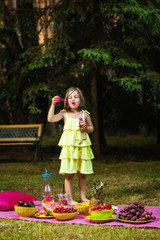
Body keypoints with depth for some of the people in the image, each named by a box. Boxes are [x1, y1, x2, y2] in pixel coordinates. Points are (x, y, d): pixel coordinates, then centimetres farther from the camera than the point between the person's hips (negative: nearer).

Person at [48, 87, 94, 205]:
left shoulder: (85, 114, 7)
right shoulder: (65, 114, 3)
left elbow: (92, 128, 16)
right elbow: (51, 119, -9)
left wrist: (86, 128, -6)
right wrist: (53, 104, -13)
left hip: (82, 146, 2)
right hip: (69, 147, -2)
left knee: (82, 174, 7)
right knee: (69, 174, -3)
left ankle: (83, 197, 18)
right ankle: (70, 199, 4)